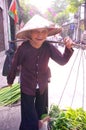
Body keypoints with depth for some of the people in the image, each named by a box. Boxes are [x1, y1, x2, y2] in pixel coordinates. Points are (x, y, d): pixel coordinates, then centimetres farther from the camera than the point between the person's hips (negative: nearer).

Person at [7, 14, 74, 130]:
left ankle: (38, 119, 59)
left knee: (41, 107, 28)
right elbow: (15, 65, -12)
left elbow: (62, 61, -16)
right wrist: (10, 80, 4)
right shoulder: (23, 48, -26)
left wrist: (68, 48, -35)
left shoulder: (48, 47, -18)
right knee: (28, 114, 5)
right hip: (27, 86, -3)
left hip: (43, 85, 4)